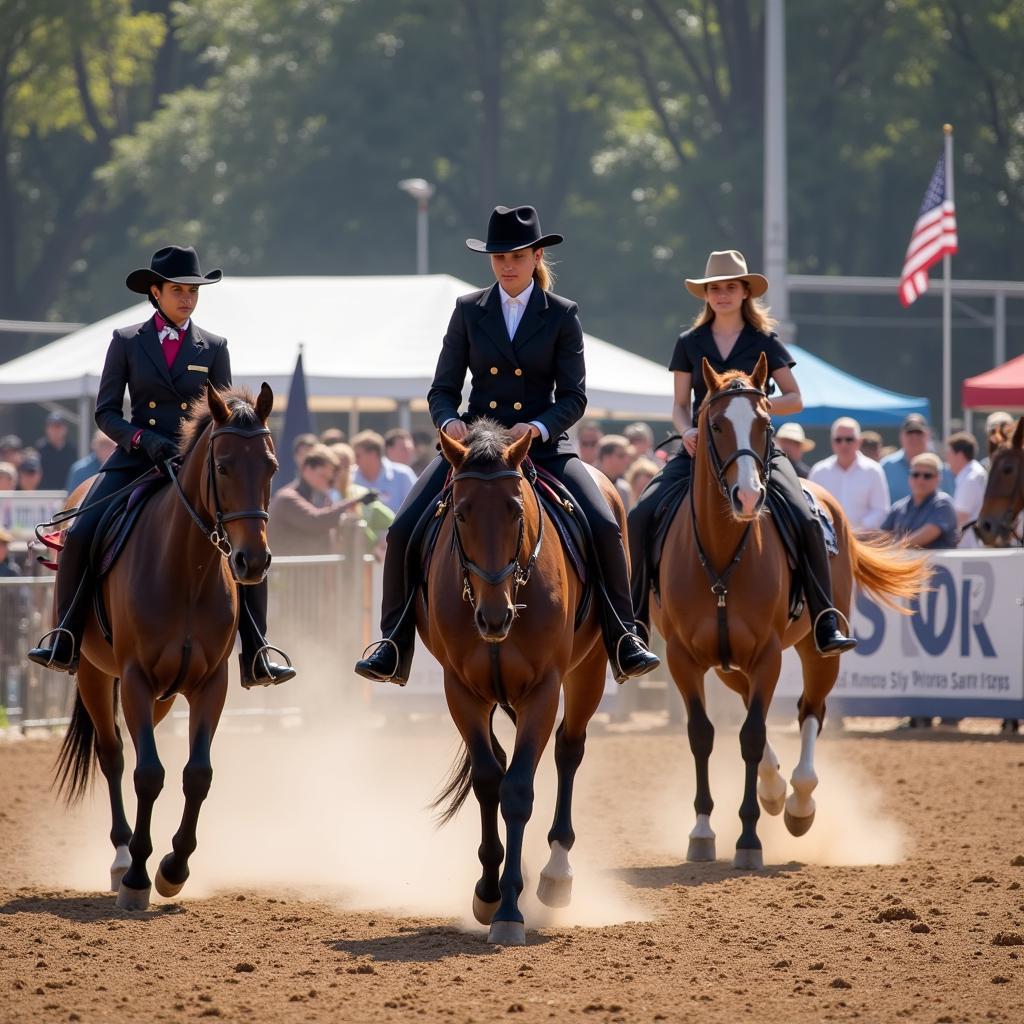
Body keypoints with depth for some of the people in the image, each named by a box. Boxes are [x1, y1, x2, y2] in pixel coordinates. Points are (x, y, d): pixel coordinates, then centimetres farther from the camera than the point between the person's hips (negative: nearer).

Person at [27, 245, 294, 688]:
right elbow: (105, 411, 3)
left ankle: (255, 657, -10)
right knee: (79, 535, -21)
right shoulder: (126, 342, 5)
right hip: (136, 460, -1)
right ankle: (64, 641, -8)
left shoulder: (213, 348, 9)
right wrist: (142, 439, -15)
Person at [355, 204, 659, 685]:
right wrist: (449, 421, -16)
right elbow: (443, 389, 6)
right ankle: (395, 645, -4)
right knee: (403, 530, -15)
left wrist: (539, 427, -21)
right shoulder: (469, 311, 7)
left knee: (603, 527, -22)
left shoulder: (562, 316, 3)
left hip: (543, 445, -2)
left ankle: (622, 640, -10)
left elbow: (573, 396, -2)